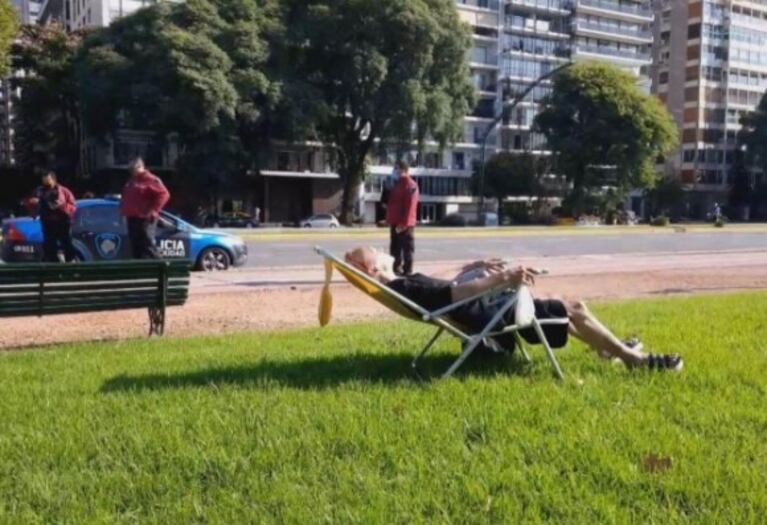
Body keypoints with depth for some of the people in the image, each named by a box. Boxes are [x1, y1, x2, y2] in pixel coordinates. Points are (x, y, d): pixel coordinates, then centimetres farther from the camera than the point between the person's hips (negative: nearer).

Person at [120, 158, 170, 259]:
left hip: (145, 219, -9)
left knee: (148, 246, -14)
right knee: (136, 247, 9)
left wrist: (153, 210, -18)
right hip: (132, 218, 9)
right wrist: (123, 211, 18)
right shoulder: (131, 181, 21)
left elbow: (163, 194, -16)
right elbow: (126, 198, 34)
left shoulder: (150, 179, -8)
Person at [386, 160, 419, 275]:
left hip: (405, 225, -10)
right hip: (395, 223, 10)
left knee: (407, 249, -4)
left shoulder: (410, 185, -12)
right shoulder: (397, 184, 19)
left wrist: (403, 223, -24)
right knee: (395, 249, 13)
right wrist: (389, 219, 16)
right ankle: (396, 271, 21)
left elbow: (410, 206, -20)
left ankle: (407, 273, -1)